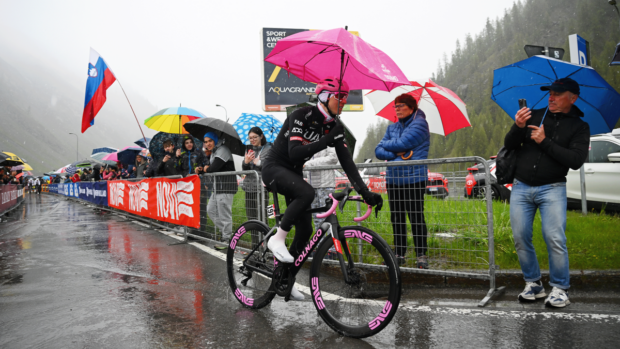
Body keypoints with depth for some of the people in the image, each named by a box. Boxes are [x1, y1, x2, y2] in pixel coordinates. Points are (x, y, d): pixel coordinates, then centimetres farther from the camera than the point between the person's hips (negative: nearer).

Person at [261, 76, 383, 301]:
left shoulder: (335, 127, -1)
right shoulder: (302, 116, -21)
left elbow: (346, 161, -7)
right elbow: (294, 153, -32)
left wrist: (364, 191, -17)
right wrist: (327, 141, -37)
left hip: (293, 173, 7)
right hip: (274, 167, -7)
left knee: (305, 230, 0)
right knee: (307, 192, -37)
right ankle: (277, 239, -17)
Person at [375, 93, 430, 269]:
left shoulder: (419, 124, -4)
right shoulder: (392, 127, 16)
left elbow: (402, 143, -17)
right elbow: (378, 151, 7)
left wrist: (386, 145, 2)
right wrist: (396, 154, -11)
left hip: (414, 178, -6)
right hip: (393, 179, 7)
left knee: (416, 217, -4)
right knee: (396, 218, 11)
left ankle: (421, 255, 7)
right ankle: (399, 253, 21)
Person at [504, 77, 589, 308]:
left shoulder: (579, 127, 3)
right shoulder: (535, 116, 11)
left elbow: (576, 161, -11)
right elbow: (509, 145, 7)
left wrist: (545, 142, -16)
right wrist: (518, 127, -13)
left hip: (552, 189, -3)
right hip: (521, 187, 3)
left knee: (554, 238, -11)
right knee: (521, 238, 2)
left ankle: (560, 289, 5)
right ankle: (533, 284, 16)